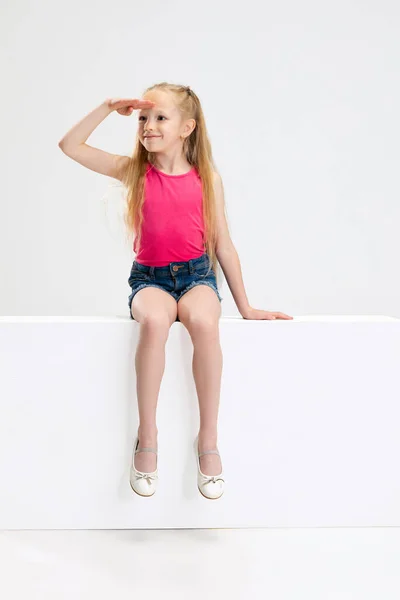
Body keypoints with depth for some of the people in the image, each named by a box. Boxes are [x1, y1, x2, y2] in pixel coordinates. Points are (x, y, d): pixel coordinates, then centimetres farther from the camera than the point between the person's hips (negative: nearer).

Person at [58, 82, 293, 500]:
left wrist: (245, 306, 5)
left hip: (197, 274, 0)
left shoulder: (207, 179, 2)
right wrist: (108, 107, 0)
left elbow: (223, 245, 6)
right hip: (149, 277, 0)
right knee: (154, 320, -36)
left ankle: (208, 439, -22)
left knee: (202, 321, -35)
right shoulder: (135, 171, 5)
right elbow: (70, 145, 6)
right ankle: (147, 438, -22)